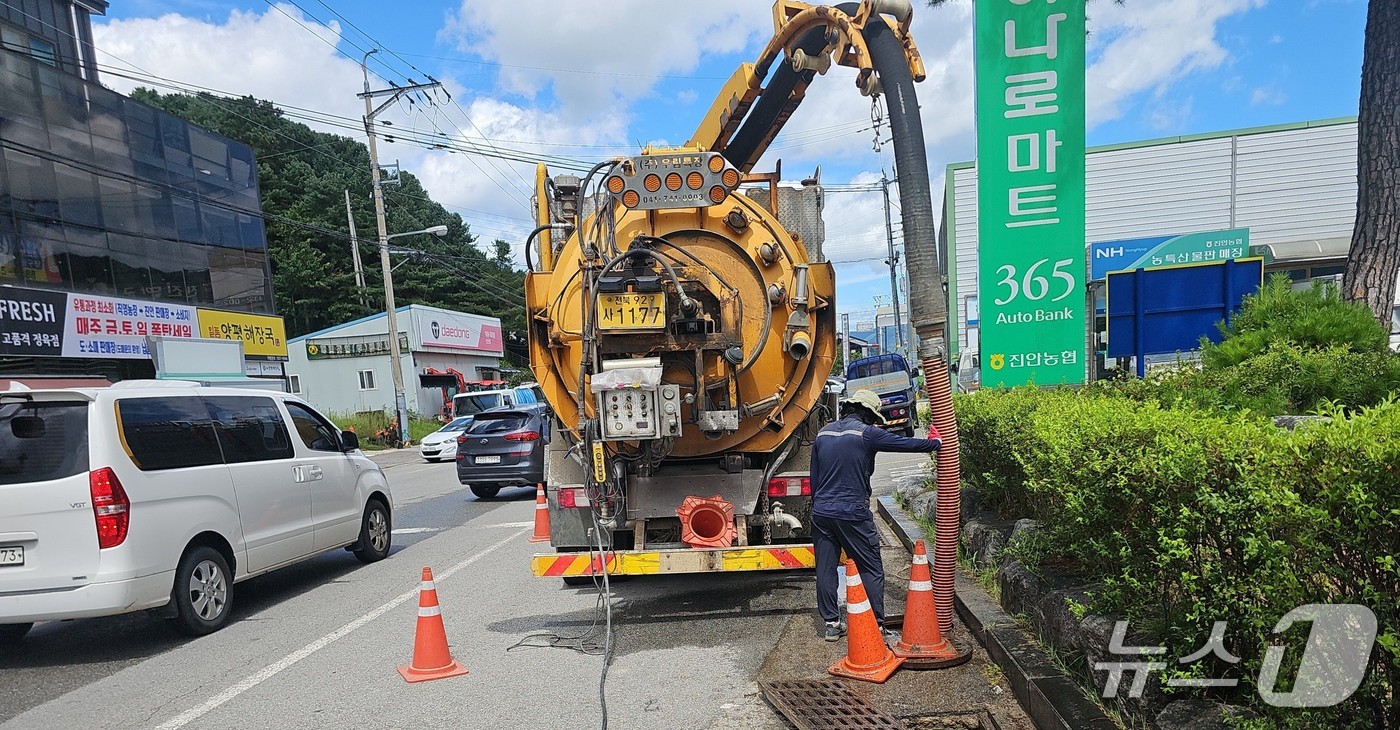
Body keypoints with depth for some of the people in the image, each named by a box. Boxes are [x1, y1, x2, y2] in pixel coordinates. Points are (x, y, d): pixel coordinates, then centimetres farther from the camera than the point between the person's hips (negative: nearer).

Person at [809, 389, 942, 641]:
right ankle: (878, 626, 9)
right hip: (853, 514, -5)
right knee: (872, 570, 6)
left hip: (822, 513, 6)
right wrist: (935, 442, 16)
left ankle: (831, 624, 18)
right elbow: (905, 444, -1)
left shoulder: (823, 433, 10)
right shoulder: (866, 433, -9)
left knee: (825, 569, 11)